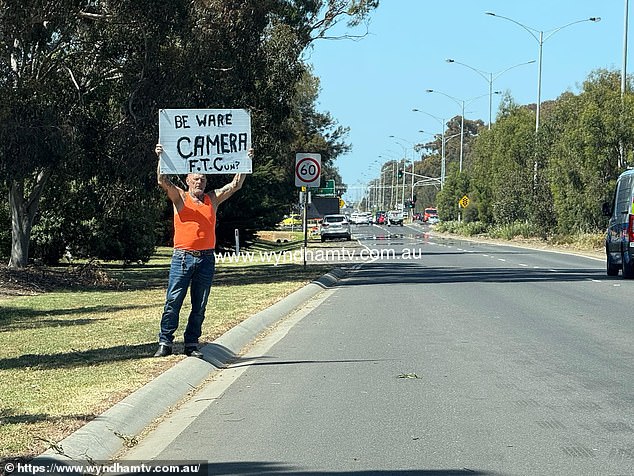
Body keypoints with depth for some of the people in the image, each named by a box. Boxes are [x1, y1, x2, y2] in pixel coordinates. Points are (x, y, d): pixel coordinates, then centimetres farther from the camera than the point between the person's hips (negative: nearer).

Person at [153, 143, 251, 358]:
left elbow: (235, 184, 9)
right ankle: (165, 342, 1)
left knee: (199, 306, 6)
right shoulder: (180, 198, 4)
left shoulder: (213, 199, 12)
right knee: (173, 301, -4)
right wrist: (161, 159, -23)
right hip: (183, 257, -3)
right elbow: (163, 181, -9)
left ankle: (192, 344, 14)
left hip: (206, 259, 3)